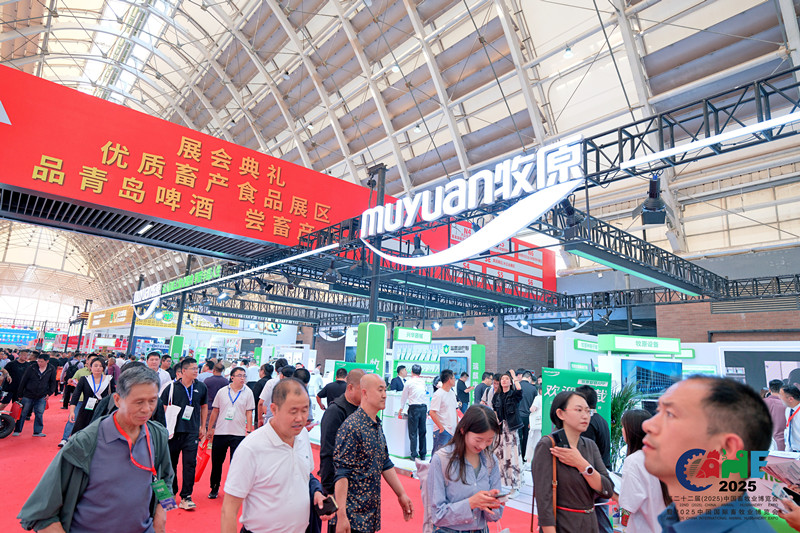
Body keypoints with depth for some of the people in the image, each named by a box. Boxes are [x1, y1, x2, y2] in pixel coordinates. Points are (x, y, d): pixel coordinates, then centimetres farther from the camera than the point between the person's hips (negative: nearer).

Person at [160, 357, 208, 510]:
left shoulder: (201, 388, 4)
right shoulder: (172, 387, -2)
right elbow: (163, 408, 4)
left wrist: (203, 427, 13)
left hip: (192, 432, 0)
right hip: (173, 431, 0)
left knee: (190, 464, -4)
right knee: (171, 462, 12)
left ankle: (186, 497, 5)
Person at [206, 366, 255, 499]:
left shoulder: (248, 392, -1)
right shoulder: (222, 391, 3)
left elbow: (249, 413, -1)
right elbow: (215, 411, 10)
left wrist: (249, 431, -5)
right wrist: (210, 428, 10)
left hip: (238, 433, -2)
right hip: (220, 432, 2)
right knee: (216, 462, 13)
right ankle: (214, 488, 32)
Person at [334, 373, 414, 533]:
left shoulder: (377, 425, 8)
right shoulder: (351, 427, -19)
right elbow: (341, 473, -21)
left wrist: (401, 494, 14)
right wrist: (341, 515, -23)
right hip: (354, 514, -8)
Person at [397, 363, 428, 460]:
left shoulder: (409, 382, -2)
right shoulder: (423, 382, 8)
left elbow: (404, 397, 8)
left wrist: (401, 409, 21)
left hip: (414, 408, -4)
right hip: (423, 407, 4)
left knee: (413, 432, 2)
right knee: (423, 432, 10)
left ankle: (414, 455, 2)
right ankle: (423, 454, 15)